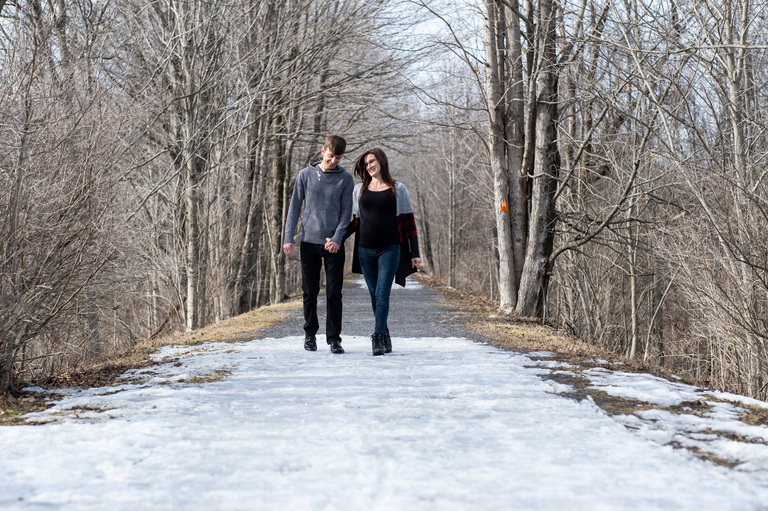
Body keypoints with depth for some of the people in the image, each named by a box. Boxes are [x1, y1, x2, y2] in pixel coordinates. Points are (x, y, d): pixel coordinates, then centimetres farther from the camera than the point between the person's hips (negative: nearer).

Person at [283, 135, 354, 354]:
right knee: (310, 292, 6)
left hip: (334, 245, -1)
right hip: (309, 242, 1)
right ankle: (310, 335, 19)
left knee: (334, 293, -3)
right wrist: (288, 238, -1)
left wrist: (337, 239, -12)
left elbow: (346, 212, 1)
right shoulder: (306, 175, 5)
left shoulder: (345, 179, 3)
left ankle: (334, 338, 3)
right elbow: (295, 207, 6)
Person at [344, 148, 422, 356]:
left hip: (390, 249, -3)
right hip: (366, 250, 3)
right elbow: (355, 222, 15)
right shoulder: (359, 189, 11)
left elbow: (408, 222, 3)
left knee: (382, 293, -13)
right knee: (374, 295, 6)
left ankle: (378, 337, -16)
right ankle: (385, 335, 15)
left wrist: (415, 253, -1)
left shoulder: (398, 189, 3)